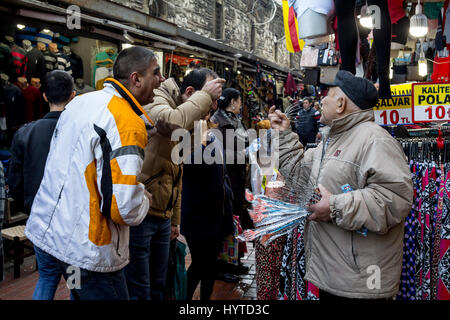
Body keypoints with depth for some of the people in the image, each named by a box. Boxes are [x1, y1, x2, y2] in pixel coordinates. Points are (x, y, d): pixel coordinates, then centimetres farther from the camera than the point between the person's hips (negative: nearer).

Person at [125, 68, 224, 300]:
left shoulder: (187, 117, 17)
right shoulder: (156, 100, -10)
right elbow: (171, 123, -36)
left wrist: (175, 218, 22)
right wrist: (206, 95, -21)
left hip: (163, 217, 9)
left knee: (158, 287, 18)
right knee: (139, 291, 0)